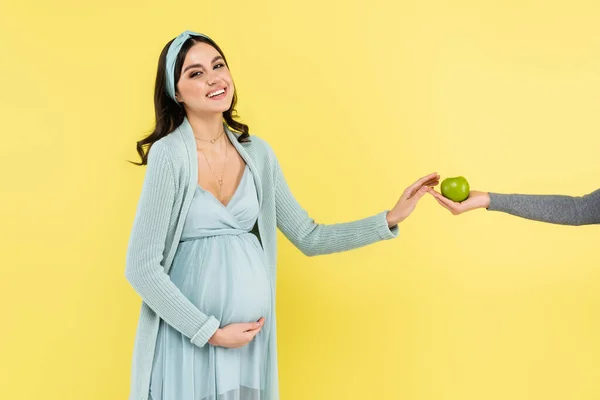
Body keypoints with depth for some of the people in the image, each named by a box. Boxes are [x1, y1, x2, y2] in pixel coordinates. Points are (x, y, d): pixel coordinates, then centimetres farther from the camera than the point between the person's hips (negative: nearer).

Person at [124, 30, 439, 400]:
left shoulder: (257, 153, 2)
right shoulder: (169, 154, -13)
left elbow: (309, 238, 7)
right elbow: (141, 267, -14)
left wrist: (390, 218, 3)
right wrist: (211, 332, -13)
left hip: (253, 337, 5)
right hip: (188, 338, -4)